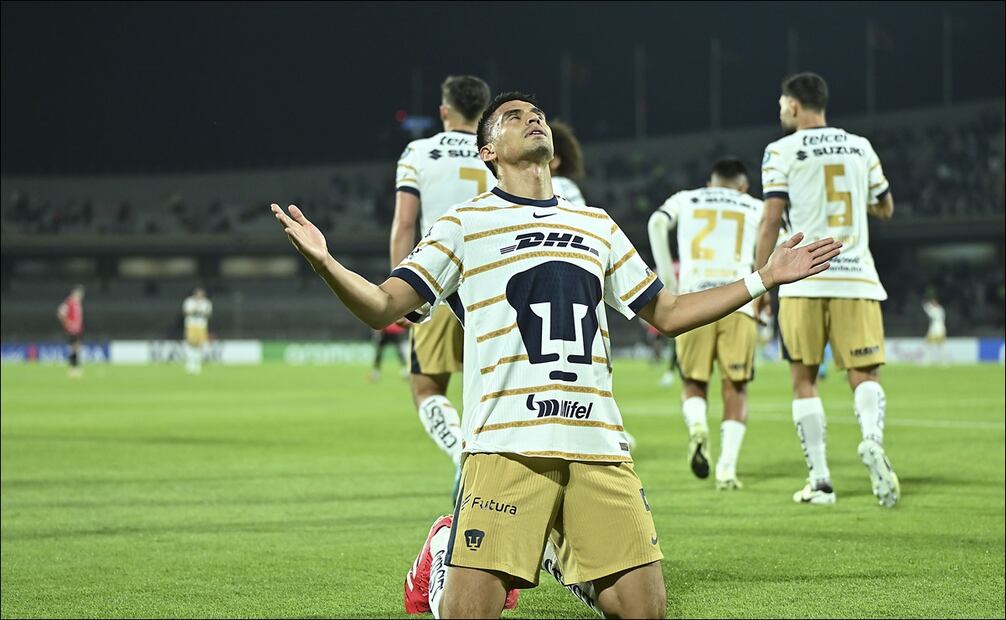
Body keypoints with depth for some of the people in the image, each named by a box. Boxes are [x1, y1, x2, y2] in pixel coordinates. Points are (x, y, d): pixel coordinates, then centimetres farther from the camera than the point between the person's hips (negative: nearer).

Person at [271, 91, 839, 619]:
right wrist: (325, 263, -16)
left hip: (600, 450, 4)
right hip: (506, 447, -4)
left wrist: (764, 278, 25)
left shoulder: (597, 226, 20)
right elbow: (383, 309, 2)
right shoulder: (466, 225, 8)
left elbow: (668, 315, 27)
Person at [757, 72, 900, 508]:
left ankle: (820, 480, 3)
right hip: (856, 279, 2)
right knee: (864, 374, 2)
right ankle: (872, 438, -29)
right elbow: (885, 209, 22)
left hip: (804, 280, -2)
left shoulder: (783, 152, 0)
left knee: (804, 379, 8)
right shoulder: (860, 148, 12)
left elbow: (772, 219, -7)